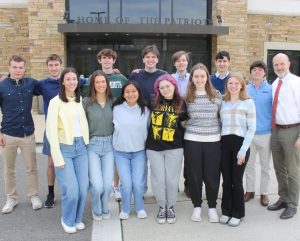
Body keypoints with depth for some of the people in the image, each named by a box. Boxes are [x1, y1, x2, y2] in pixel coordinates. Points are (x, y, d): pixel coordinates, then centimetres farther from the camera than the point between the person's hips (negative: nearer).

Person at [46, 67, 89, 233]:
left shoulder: (80, 100, 10)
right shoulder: (55, 102, -6)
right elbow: (51, 131, -10)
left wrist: (85, 144, 2)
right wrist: (57, 157, -14)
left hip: (81, 147, 5)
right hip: (64, 148, -4)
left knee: (83, 187, 2)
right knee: (71, 189, -8)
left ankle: (78, 218, 25)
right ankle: (67, 220, 19)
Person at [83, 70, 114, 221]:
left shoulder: (113, 102, 5)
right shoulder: (86, 102, -3)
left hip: (109, 144, 3)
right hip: (92, 145, -2)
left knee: (108, 184, -2)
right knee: (97, 185, -9)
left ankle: (105, 209, 30)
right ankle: (97, 210, 24)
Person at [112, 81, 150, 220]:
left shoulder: (145, 110, 0)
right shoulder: (116, 109, -4)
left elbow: (148, 130, 8)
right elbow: (115, 127, 5)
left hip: (139, 152, 1)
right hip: (120, 152, 0)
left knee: (138, 183, -4)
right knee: (126, 183, -5)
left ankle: (140, 208, 23)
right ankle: (125, 209, 22)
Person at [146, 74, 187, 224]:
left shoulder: (181, 103, 2)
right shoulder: (153, 102, -1)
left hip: (174, 148, 0)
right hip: (154, 147, 1)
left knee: (172, 179, 6)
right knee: (158, 179, 5)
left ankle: (171, 207, 26)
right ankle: (162, 207, 25)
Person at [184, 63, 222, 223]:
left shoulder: (217, 95, 3)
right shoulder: (186, 96, 2)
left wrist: (223, 134, 3)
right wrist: (188, 125, -2)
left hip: (213, 141, 0)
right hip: (192, 141, 0)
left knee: (212, 175, 6)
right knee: (194, 175, 8)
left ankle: (212, 207, 24)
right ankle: (197, 206, 25)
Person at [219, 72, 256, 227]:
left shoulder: (248, 102, 1)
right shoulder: (223, 103, 12)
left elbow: (252, 128, -4)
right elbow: (220, 124, 12)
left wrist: (243, 150, -11)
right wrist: (218, 144, -1)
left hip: (240, 143, -3)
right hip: (224, 144, 3)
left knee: (236, 180, 2)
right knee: (226, 180, 7)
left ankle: (237, 213, 18)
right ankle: (226, 211, 22)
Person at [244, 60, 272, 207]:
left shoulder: (271, 90, -5)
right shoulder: (245, 90, 2)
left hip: (265, 134, -2)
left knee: (265, 166, 11)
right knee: (249, 164, 13)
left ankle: (264, 193, 26)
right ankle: (250, 190, 29)